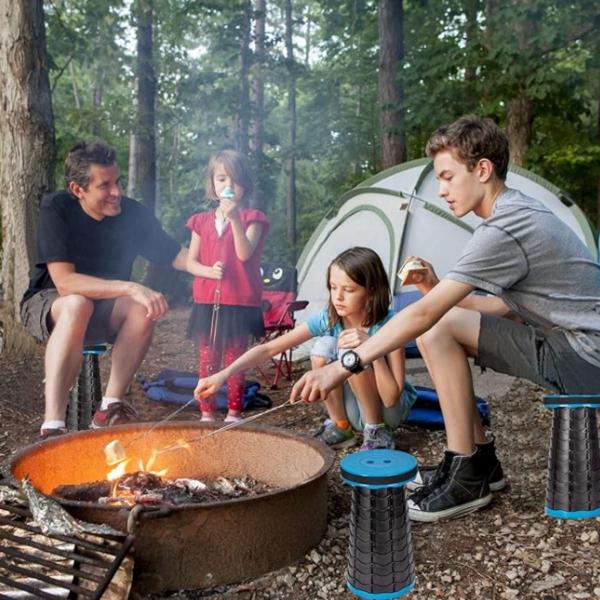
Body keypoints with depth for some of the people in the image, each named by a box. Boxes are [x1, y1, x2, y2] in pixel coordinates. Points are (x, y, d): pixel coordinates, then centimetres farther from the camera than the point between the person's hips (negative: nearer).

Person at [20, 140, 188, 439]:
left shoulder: (134, 213, -9)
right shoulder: (56, 209, -19)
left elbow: (177, 256, -5)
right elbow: (64, 281, -29)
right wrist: (129, 287, -39)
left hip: (103, 311, 4)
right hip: (48, 304, -3)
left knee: (144, 307, -29)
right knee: (78, 305, -38)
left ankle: (110, 408, -23)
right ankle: (52, 426, -41)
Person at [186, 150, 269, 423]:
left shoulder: (252, 218, 0)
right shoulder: (201, 221, 10)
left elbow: (244, 254, -16)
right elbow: (190, 262, 10)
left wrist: (235, 219, -26)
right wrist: (209, 271, -11)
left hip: (240, 304, -3)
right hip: (207, 301, 3)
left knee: (235, 361, 4)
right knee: (207, 360, 7)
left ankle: (233, 414, 16)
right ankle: (207, 414, 17)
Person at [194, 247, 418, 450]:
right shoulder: (327, 319, -14)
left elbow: (390, 398, -27)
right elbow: (268, 348, -17)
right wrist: (223, 374, -30)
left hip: (391, 411, -3)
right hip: (356, 412, 4)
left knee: (352, 351, -30)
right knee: (323, 346, -23)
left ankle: (378, 433, -11)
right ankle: (340, 427, -5)